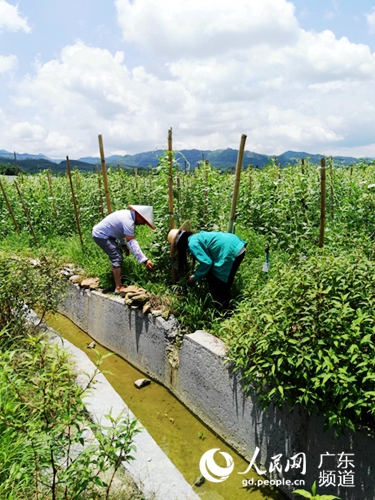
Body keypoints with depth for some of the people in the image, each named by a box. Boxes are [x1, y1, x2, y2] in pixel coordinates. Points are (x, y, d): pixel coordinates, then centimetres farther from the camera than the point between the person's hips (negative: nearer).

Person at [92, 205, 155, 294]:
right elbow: (132, 242, -33)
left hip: (100, 232, 11)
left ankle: (115, 276, 40)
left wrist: (123, 245, 18)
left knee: (116, 254, 24)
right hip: (101, 235, -11)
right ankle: (118, 288, -15)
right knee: (117, 258, -15)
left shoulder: (128, 214, 4)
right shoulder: (128, 221, -27)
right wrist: (144, 260, -37)